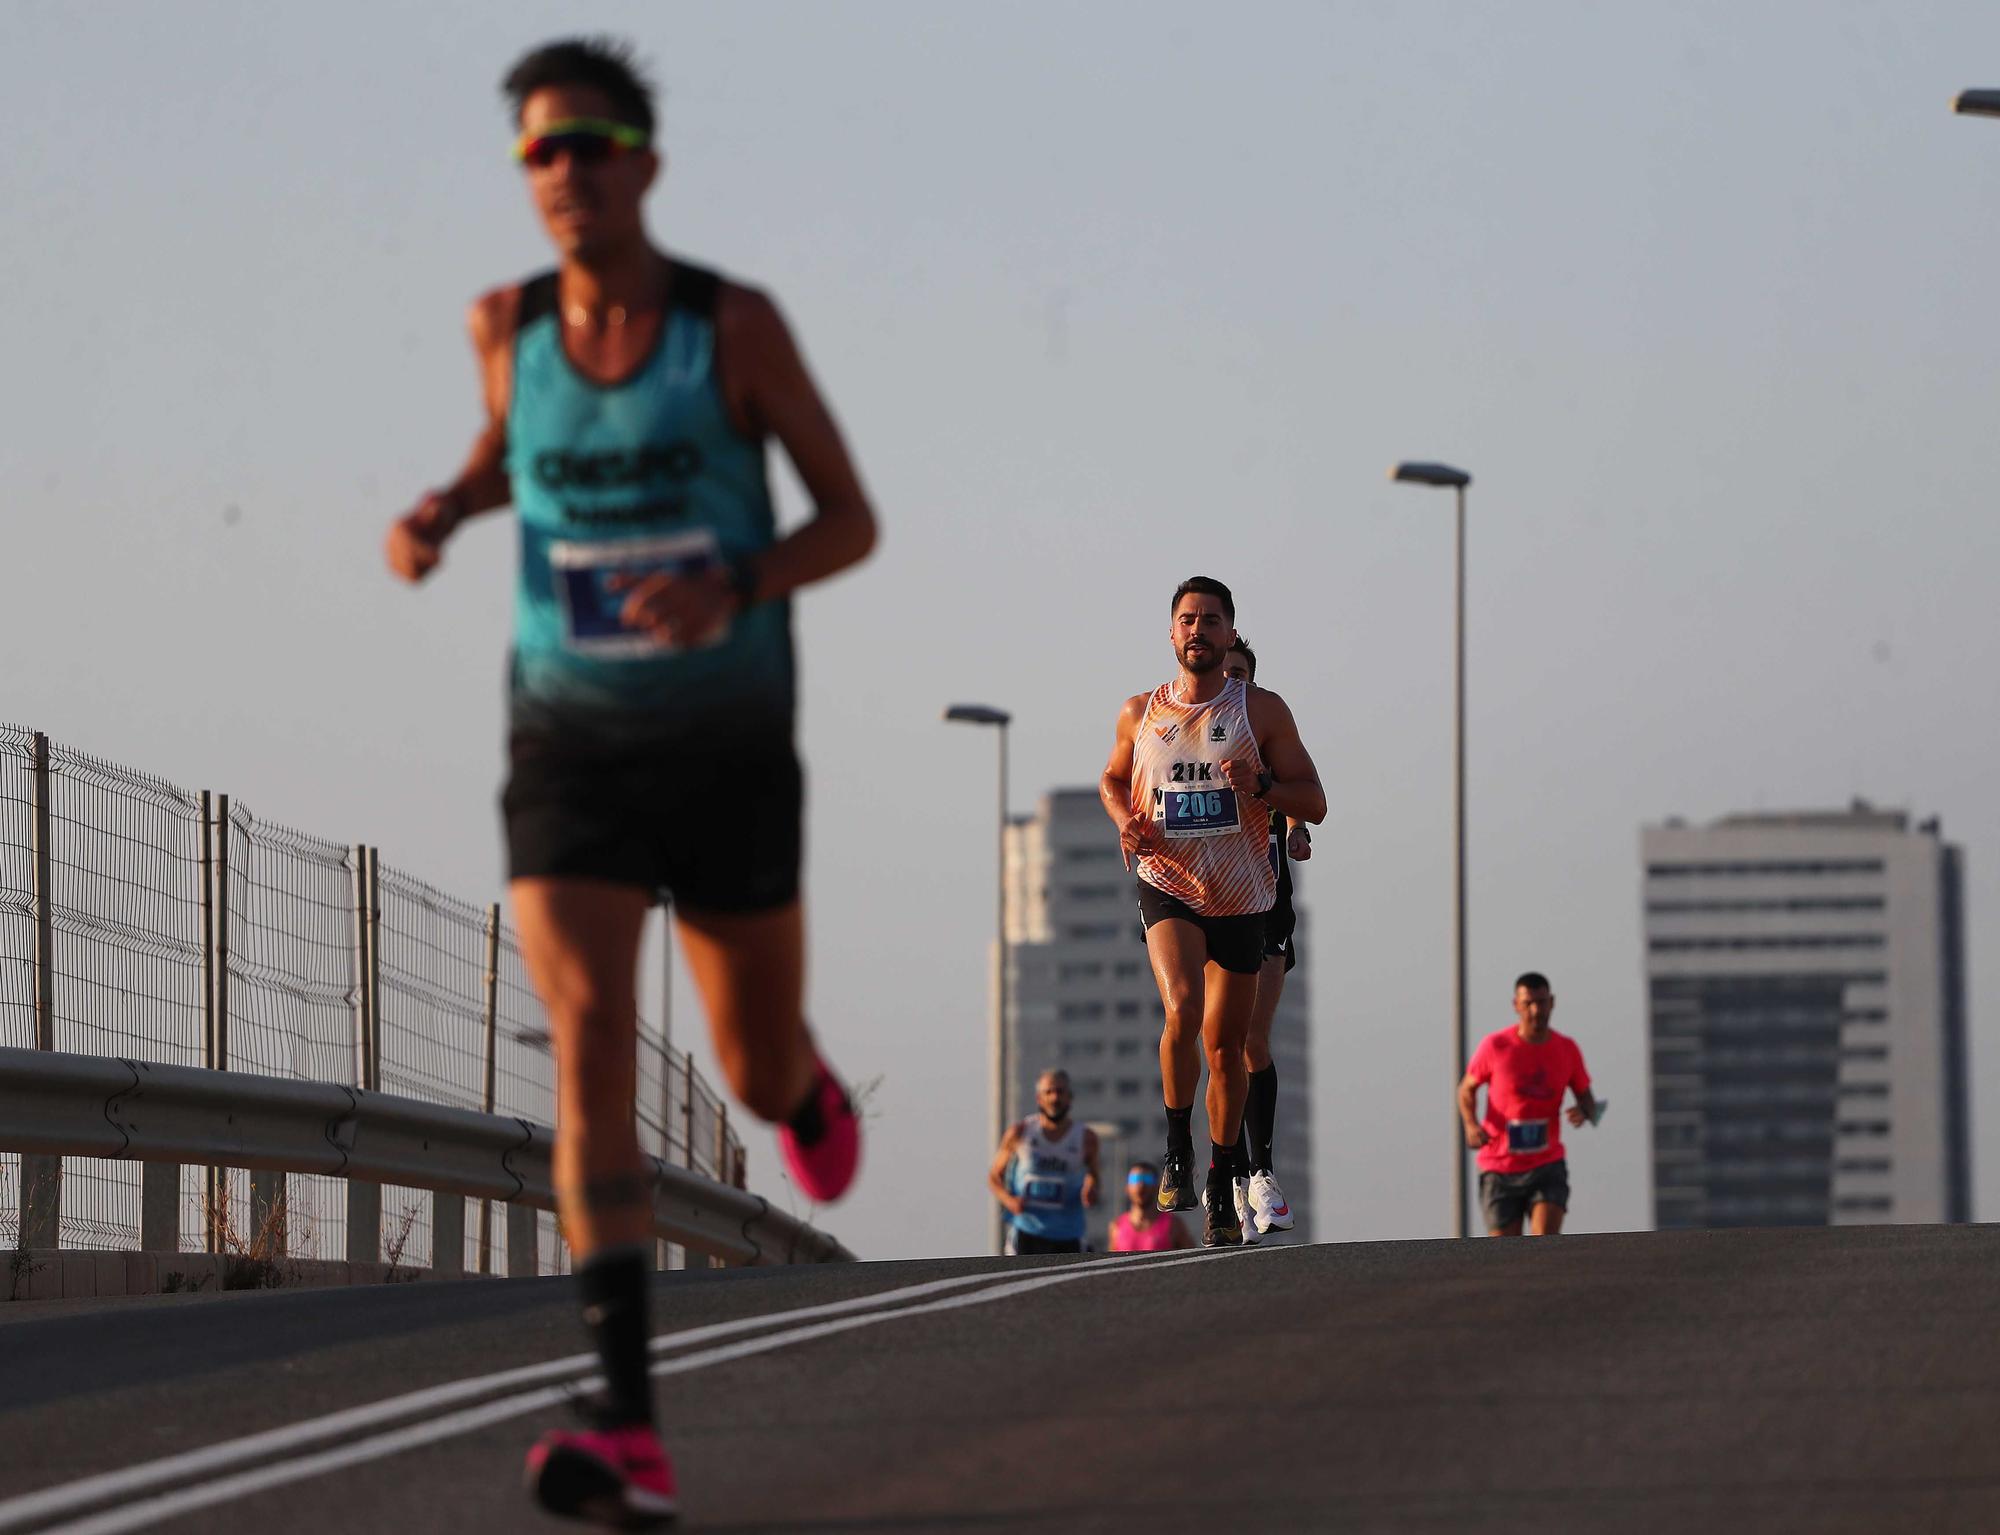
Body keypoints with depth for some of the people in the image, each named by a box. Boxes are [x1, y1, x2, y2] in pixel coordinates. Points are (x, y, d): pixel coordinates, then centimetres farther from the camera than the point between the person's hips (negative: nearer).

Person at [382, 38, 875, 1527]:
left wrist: (731, 591, -24)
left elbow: (854, 522, -5)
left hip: (731, 751, -1)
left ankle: (806, 1088, 57)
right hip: (572, 749, 1)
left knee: (761, 1077, 13)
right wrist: (441, 511, 1)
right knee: (591, 1046, -19)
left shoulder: (737, 323, -10)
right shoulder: (508, 321, -1)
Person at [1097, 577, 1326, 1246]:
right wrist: (1126, 820, -1)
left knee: (1225, 1045, 8)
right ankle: (1177, 1145, -5)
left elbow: (1315, 803, -2)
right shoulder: (1140, 712, 3)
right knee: (1183, 1010, -26)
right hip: (1167, 888, -1)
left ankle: (1221, 1182, 26)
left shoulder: (1262, 711, -2)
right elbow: (1112, 778, 21)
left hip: (1240, 898, 1)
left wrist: (1262, 785, -22)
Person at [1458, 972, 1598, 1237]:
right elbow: (1467, 1089, 6)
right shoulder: (1495, 1046, -6)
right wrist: (1471, 1125, -15)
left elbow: (1587, 1100, 10)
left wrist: (1584, 1113, -16)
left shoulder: (1567, 1049, 0)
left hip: (1547, 1167, 1)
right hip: (1500, 1169, -1)